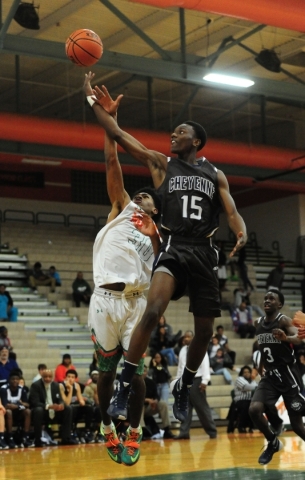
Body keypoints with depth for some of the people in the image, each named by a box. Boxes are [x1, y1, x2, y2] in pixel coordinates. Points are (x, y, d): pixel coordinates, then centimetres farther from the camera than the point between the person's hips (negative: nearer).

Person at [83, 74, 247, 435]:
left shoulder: (215, 174, 13)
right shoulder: (161, 164, 8)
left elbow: (231, 212, 4)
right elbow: (118, 135, 3)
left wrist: (241, 235, -19)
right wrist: (92, 99, -1)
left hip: (204, 253, 3)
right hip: (173, 248, -3)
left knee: (204, 331, 6)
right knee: (153, 311, -26)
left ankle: (183, 391, 30)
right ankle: (123, 391, -19)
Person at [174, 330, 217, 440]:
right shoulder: (182, 350, 13)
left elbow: (205, 365, -12)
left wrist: (204, 381, -20)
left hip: (196, 381, -6)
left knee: (202, 407, -2)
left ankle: (212, 431, 8)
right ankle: (184, 432, 6)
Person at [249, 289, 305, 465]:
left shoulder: (284, 320, -14)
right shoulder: (258, 323, 6)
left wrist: (286, 338, -53)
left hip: (288, 375, -5)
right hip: (270, 375, 5)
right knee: (254, 409, -15)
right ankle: (273, 443, 9)